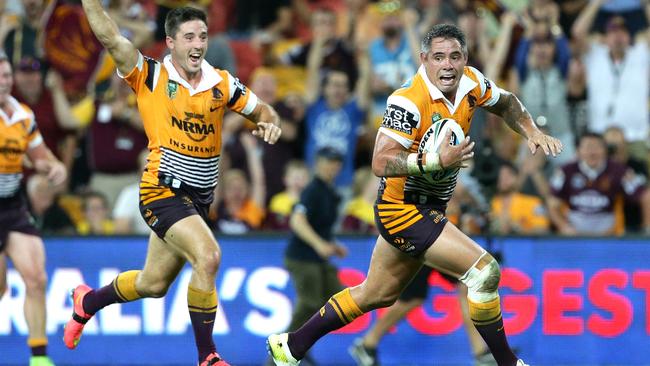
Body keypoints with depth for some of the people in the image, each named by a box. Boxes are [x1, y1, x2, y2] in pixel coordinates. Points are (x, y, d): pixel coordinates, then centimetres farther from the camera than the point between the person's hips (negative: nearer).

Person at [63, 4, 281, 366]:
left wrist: (270, 123, -11)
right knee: (208, 256, -26)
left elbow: (263, 111, 11)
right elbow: (109, 36, -18)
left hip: (199, 198, 6)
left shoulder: (222, 83, 3)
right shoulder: (151, 77, -8)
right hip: (163, 191, -6)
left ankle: (88, 301, 45)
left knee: (153, 284, 16)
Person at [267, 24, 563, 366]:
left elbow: (505, 103, 18)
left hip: (428, 209, 9)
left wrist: (532, 133, 3)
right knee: (484, 270, -18)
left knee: (376, 295, 22)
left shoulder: (471, 83, -3)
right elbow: (381, 163, -31)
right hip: (404, 208, -9)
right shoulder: (408, 101, -26)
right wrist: (438, 160, -38)